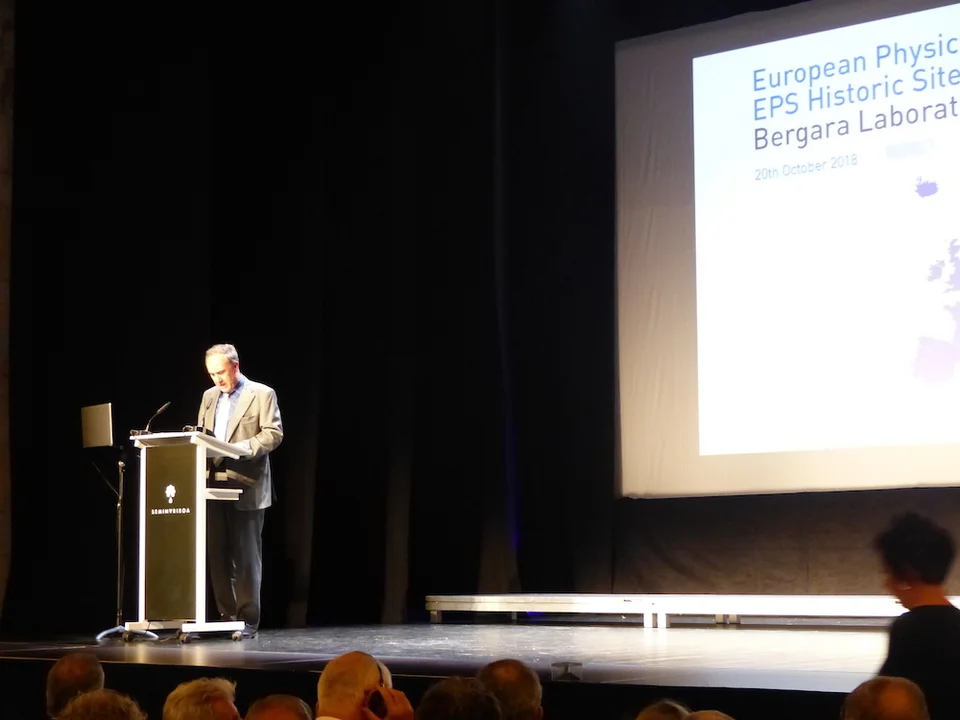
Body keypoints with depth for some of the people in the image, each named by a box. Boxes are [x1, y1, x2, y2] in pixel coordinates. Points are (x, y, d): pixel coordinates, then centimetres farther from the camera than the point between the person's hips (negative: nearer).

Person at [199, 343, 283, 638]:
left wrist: (240, 449, -21)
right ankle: (225, 615, 13)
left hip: (246, 486, -6)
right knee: (217, 554, 6)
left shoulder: (262, 394, -2)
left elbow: (274, 434, -9)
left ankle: (247, 618, 1)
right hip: (215, 485, 6)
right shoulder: (209, 396, 16)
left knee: (246, 556, -3)